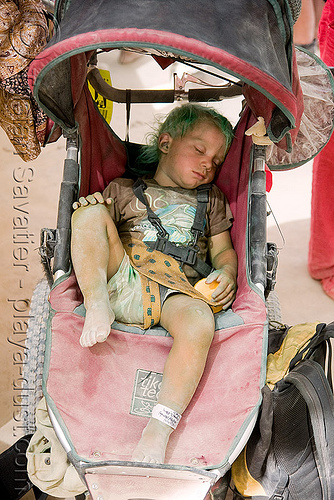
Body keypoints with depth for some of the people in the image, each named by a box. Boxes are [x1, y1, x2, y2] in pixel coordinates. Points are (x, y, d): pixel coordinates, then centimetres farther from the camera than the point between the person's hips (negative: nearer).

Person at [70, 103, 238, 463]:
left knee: (199, 323, -35)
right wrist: (90, 209, -6)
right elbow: (98, 235, 16)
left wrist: (226, 272, -1)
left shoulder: (212, 200, 27)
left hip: (176, 291, 0)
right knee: (92, 212, -17)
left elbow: (223, 249, 22)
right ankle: (96, 309, -28)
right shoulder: (123, 189, 21)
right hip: (119, 279, 1)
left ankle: (157, 431, -34)